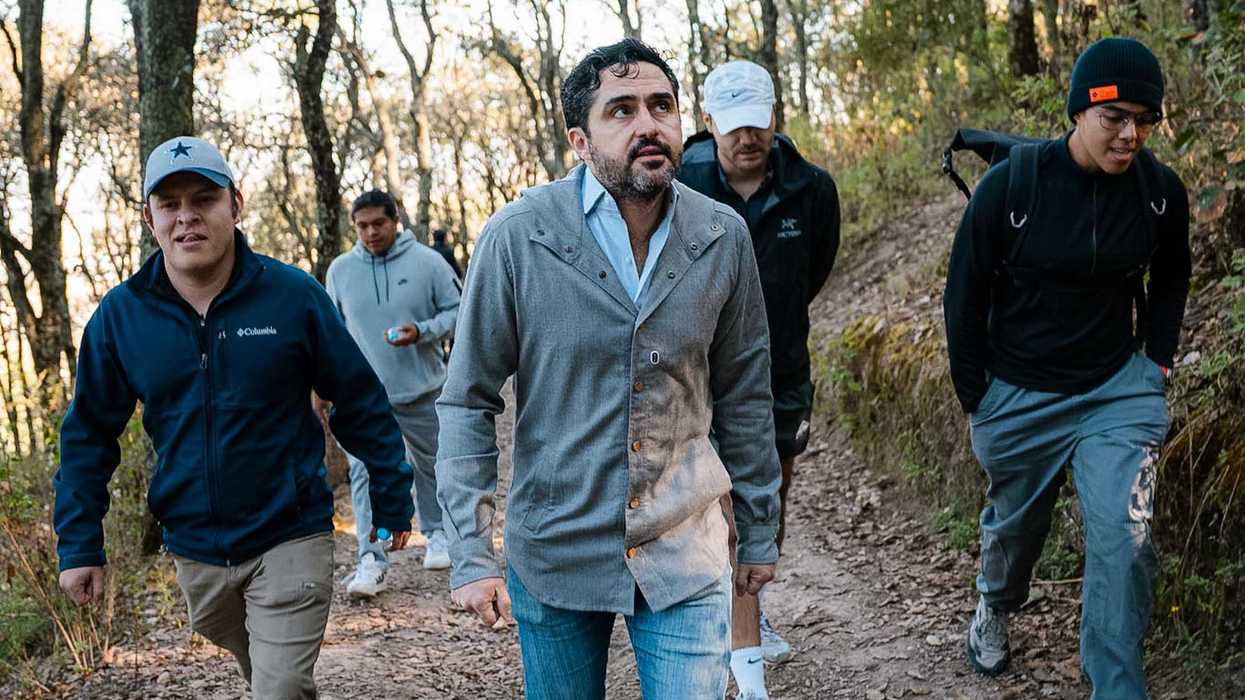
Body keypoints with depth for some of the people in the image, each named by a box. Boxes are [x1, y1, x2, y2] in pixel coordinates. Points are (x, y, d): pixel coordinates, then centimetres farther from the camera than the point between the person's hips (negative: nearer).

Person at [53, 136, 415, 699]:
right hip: (195, 552, 4)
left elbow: (361, 403, -4)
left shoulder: (294, 295, -12)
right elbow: (89, 435, 4)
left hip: (290, 542, -3)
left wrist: (391, 502, 0)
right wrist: (79, 546, 2)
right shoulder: (120, 315, -5)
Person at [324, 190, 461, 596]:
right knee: (365, 473, -9)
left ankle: (436, 533, 37)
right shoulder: (340, 270, 2)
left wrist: (422, 331, -20)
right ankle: (371, 561, -8)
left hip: (421, 391, 0)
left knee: (429, 464, 16)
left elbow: (457, 311, -3)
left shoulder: (427, 262, -6)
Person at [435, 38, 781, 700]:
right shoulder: (516, 237, -13)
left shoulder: (723, 237, -4)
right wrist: (470, 555, -12)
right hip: (554, 552, -1)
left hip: (686, 556, 1)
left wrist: (759, 534, 11)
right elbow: (468, 401, -8)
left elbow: (743, 396, 6)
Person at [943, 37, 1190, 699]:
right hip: (1018, 396, -1)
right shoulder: (1010, 185, -18)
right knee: (1014, 526, 19)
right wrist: (975, 400, -3)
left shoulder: (1161, 191, -8)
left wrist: (1158, 360, 8)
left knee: (1124, 540, -12)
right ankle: (994, 607, 53)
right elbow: (964, 297, -6)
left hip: (1119, 391, 1)